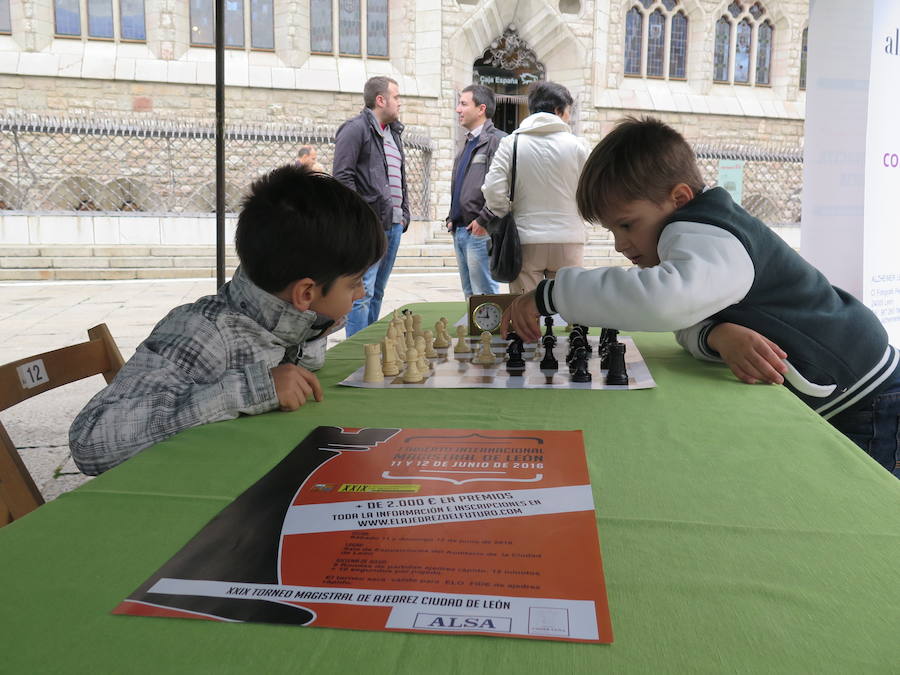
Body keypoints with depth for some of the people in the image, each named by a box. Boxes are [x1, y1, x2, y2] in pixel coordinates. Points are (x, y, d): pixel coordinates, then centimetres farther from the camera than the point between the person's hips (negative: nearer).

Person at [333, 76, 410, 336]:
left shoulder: (393, 132, 21)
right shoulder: (355, 129, -6)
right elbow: (342, 176, -13)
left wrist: (404, 213, 17)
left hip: (394, 224, 9)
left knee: (377, 292, 14)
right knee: (363, 292, -9)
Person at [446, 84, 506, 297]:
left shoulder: (496, 140, -10)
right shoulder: (468, 143, 20)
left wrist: (483, 220, -20)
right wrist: (452, 218, 16)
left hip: (480, 232, -9)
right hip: (460, 231, 9)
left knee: (484, 295, -6)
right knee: (470, 295, 15)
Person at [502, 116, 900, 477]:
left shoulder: (707, 239, -29)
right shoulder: (704, 231, 2)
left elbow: (666, 299, -52)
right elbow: (688, 320, -8)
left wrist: (550, 295, -44)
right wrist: (718, 336, -32)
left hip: (863, 405, -9)